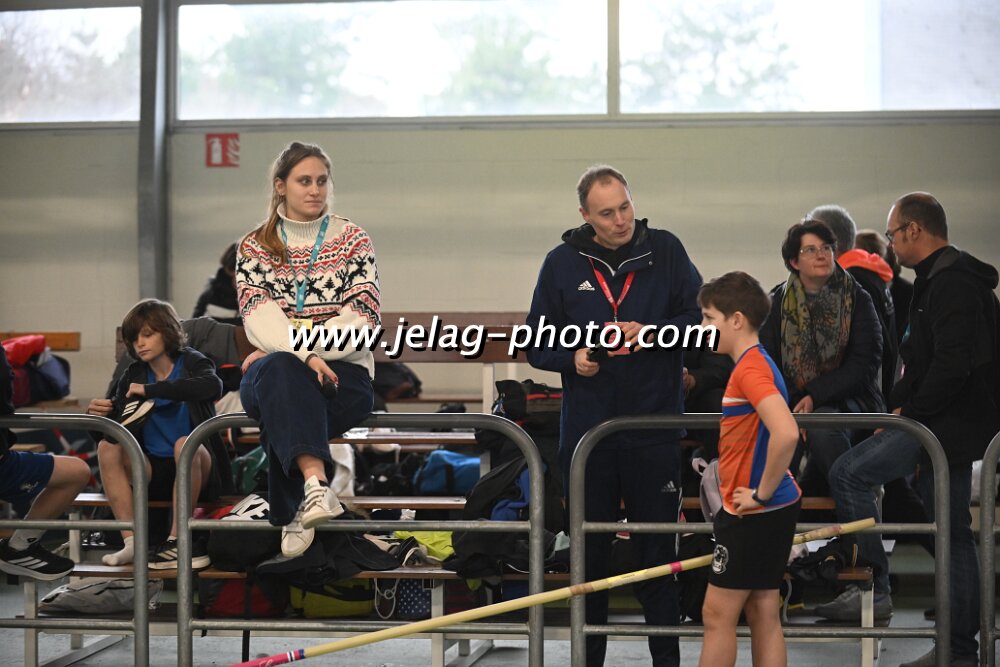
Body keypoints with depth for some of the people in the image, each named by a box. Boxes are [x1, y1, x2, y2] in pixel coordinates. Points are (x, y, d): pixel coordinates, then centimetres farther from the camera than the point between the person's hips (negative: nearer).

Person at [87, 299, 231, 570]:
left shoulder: (191, 362, -2)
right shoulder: (134, 375, 10)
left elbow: (213, 386, -27)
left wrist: (149, 390, -25)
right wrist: (98, 413, -16)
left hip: (196, 468, -4)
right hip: (154, 470, 4)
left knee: (185, 444, -35)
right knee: (107, 447, -19)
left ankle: (178, 542, -28)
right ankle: (131, 541, -27)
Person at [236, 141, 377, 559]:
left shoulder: (352, 240, 11)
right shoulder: (254, 247, 13)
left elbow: (363, 318, -2)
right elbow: (259, 317, -4)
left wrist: (284, 349, -13)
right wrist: (306, 355, -25)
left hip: (344, 372, 0)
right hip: (271, 372, 1)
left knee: (282, 406, -36)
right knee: (281, 373, -38)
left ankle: (296, 514, -35)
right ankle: (316, 484, -58)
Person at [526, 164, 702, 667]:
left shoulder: (665, 251, 0)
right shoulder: (563, 263, 2)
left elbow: (701, 318, 1)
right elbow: (537, 344, 7)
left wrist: (653, 332, -14)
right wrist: (572, 358, -12)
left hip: (656, 426, -1)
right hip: (586, 428, 1)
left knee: (658, 550, 5)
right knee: (589, 553, 10)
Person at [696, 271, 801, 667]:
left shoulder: (751, 367, -18)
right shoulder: (753, 364, 12)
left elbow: (786, 434, -32)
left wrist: (761, 493, -22)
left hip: (754, 514, -9)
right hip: (769, 513, 9)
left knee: (718, 614, -2)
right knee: (763, 615, 10)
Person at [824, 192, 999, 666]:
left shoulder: (949, 283, -15)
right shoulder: (946, 278, 20)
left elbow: (952, 362, -24)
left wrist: (910, 413, -15)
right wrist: (901, 406, 14)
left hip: (949, 422, -11)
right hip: (954, 424, 11)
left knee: (848, 472, -12)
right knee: (953, 535, 11)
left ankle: (874, 582, -6)